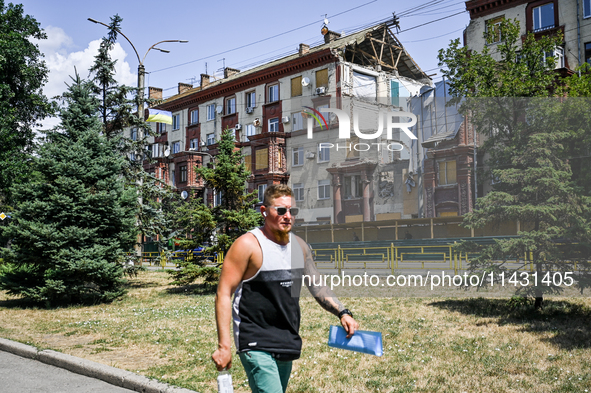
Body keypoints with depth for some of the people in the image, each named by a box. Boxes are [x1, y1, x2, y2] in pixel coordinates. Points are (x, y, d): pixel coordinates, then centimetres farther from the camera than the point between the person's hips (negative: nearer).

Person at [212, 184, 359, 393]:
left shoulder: (299, 246, 7)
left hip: (287, 343, 7)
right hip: (256, 345, -7)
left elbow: (317, 287, 16)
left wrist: (343, 313, 1)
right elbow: (224, 294, -14)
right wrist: (224, 345, -19)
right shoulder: (248, 245, -13)